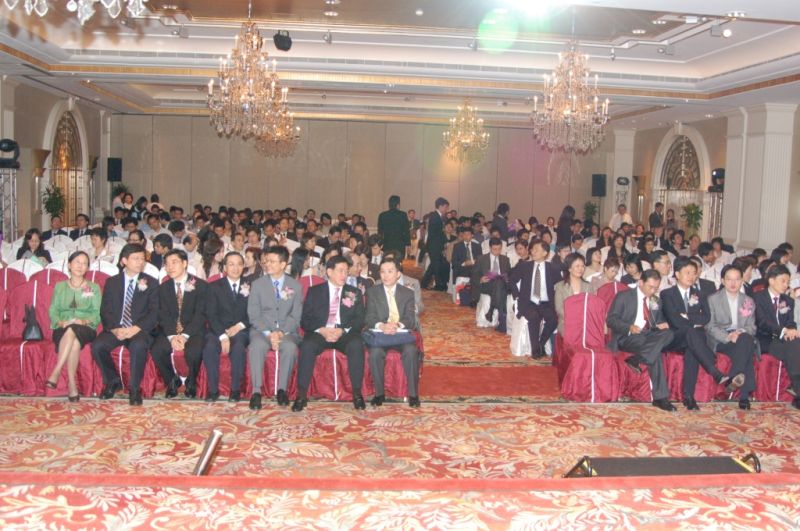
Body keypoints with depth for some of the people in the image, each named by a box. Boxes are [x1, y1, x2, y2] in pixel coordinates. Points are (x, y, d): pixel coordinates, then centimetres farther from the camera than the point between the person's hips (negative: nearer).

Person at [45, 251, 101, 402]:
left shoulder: (94, 287, 17)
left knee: (73, 331, -38)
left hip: (86, 330, -1)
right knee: (74, 340, -36)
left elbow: (97, 314, 6)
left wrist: (84, 321, -15)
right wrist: (61, 322, -11)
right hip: (62, 330, 1)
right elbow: (53, 311, 11)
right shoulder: (60, 286, 21)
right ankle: (72, 384, -42)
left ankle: (55, 373, -41)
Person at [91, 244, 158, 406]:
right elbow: (105, 311, 6)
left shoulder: (151, 283, 9)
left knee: (138, 345, -36)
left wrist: (136, 328, -17)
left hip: (139, 330, -2)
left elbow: (154, 312, -1)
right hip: (115, 329, 2)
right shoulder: (112, 282, 14)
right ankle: (113, 381, 0)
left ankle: (135, 389, -19)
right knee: (97, 345, -27)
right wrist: (115, 329, -14)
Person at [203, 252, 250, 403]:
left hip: (241, 330, 0)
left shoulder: (250, 286, 12)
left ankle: (236, 389, -20)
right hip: (218, 330, 1)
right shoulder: (214, 287, 9)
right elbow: (211, 315, -1)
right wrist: (223, 336, -16)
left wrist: (240, 326, -11)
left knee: (238, 347, -34)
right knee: (210, 347, -32)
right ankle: (213, 389, -20)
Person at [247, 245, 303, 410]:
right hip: (262, 330, 0)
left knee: (290, 347, -34)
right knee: (257, 345, -35)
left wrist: (281, 333, -15)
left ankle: (282, 389, -21)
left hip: (287, 331, 0)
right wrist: (268, 333, -14)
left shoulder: (295, 286, 9)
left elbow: (295, 316, 2)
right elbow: (253, 314, 1)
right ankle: (256, 391, -30)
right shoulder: (257, 284, 9)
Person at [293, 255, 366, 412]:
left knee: (356, 345, -33)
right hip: (319, 332, 0)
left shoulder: (355, 293, 15)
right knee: (307, 346, -33)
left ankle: (357, 393, -24)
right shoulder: (314, 291, 13)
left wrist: (343, 331, -14)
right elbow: (305, 320, 4)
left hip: (345, 334, 1)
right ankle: (301, 395, -26)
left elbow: (359, 320, 6)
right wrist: (322, 330, -15)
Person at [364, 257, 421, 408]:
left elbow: (411, 319, 1)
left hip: (402, 333, 0)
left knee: (411, 351, -31)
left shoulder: (408, 293, 11)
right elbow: (369, 318, 0)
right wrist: (381, 326, -24)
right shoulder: (372, 292, 10)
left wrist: (397, 325, -23)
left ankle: (413, 394, -19)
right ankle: (379, 393, -17)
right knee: (375, 352, -33)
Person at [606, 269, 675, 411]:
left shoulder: (655, 301, 23)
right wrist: (629, 327, -22)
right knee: (656, 352, -35)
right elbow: (610, 319, -4)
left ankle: (635, 360, -30)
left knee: (668, 333, -29)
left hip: (649, 336, 6)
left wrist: (661, 325, -1)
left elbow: (659, 322, 27)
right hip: (627, 337, -6)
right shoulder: (624, 296, 4)